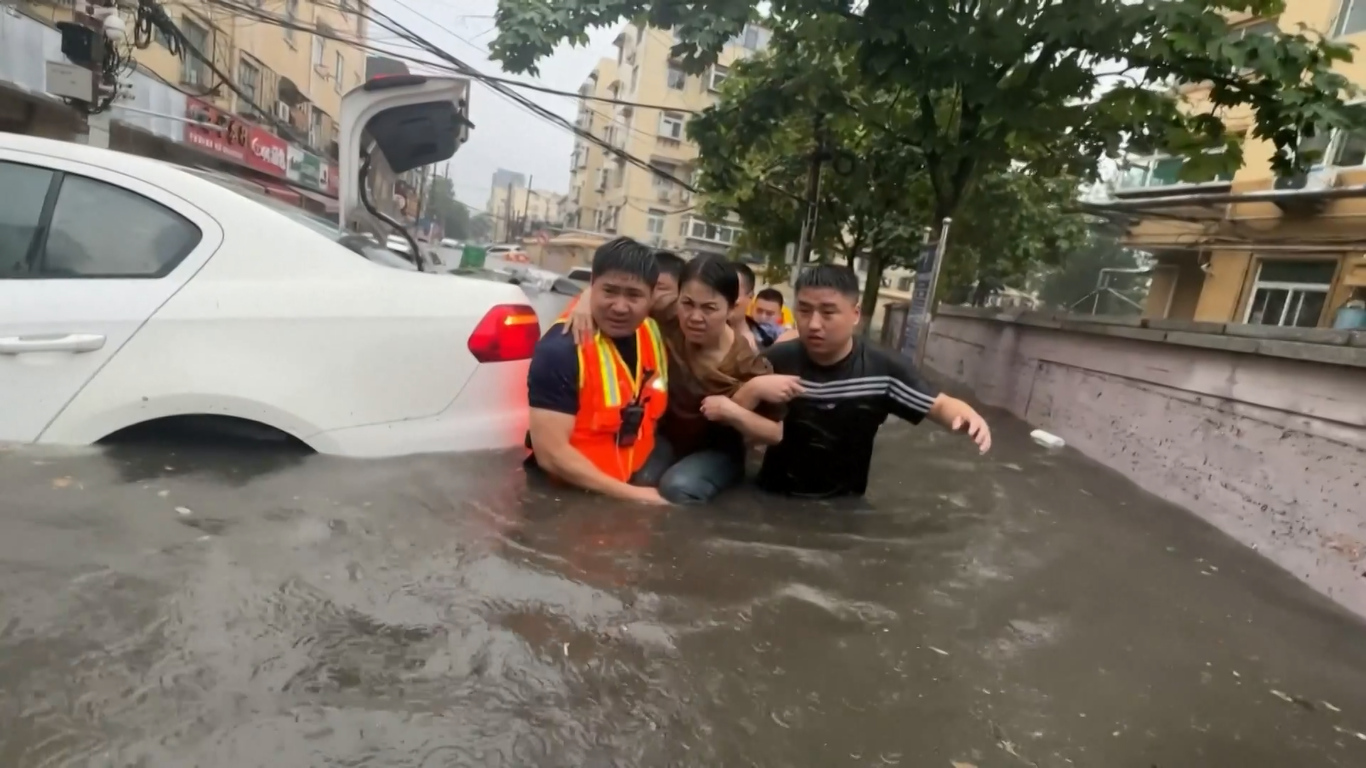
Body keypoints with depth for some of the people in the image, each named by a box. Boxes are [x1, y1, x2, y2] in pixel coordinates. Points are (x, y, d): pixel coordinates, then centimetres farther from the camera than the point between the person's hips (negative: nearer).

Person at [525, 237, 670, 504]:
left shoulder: (654, 334, 0)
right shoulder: (562, 348, -19)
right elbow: (551, 454, -21)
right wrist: (631, 495, -20)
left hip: (632, 482, 6)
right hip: (563, 493, -6)